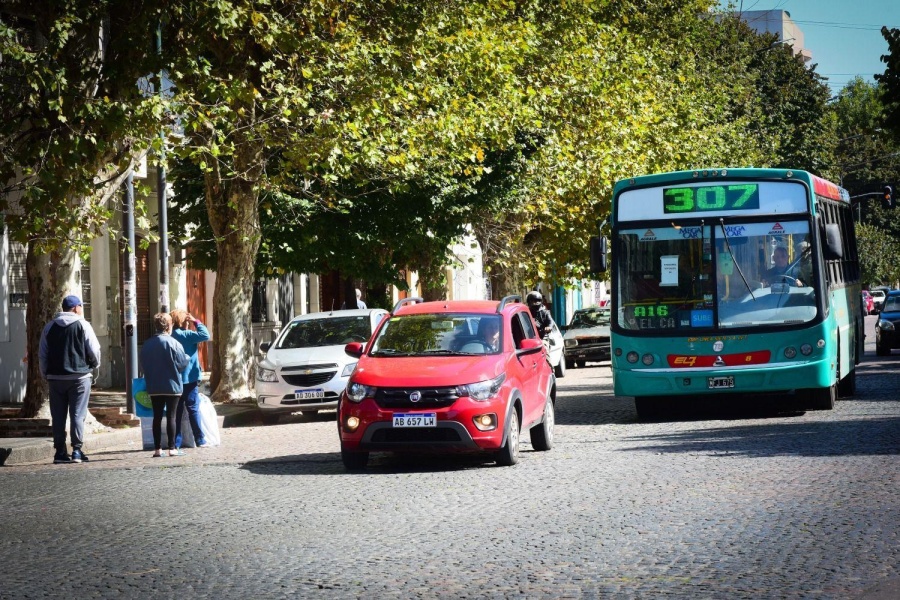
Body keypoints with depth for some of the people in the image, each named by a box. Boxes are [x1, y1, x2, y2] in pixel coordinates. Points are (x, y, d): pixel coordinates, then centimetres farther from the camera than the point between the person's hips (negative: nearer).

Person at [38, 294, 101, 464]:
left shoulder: (49, 327, 9)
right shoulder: (82, 325, -4)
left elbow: (43, 355, 9)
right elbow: (94, 350, -6)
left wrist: (46, 374, 16)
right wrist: (94, 365, 13)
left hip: (55, 377, 4)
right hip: (79, 376, -3)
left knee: (58, 416, 6)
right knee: (77, 414, -2)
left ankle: (60, 451, 6)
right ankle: (77, 450, -7)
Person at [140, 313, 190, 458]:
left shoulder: (147, 344, 2)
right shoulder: (172, 343, -13)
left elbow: (144, 364, 9)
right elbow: (182, 363, -10)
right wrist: (188, 358, 11)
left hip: (154, 387, 4)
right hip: (171, 385, -4)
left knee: (157, 417, 7)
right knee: (171, 416, 0)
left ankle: (157, 448, 7)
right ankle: (172, 448, 0)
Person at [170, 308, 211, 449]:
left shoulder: (170, 336, 8)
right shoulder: (185, 335, -12)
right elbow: (205, 335, -20)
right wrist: (196, 321, -9)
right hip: (189, 378, -6)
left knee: (177, 411, 7)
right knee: (193, 409, -2)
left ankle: (176, 442, 5)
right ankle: (200, 440, -1)